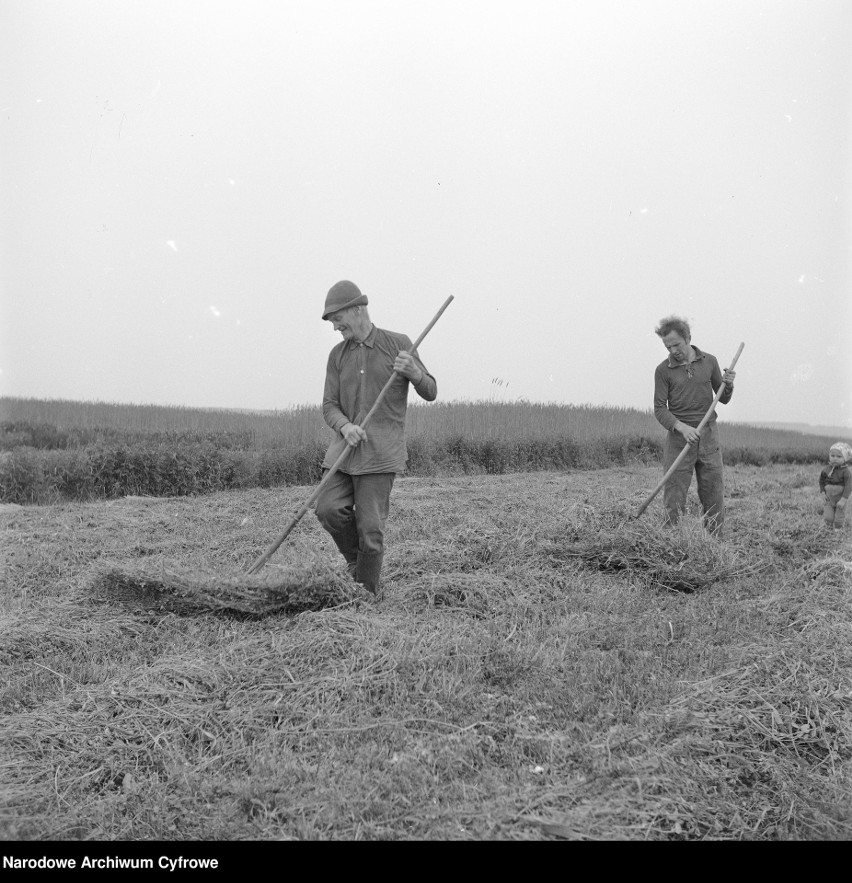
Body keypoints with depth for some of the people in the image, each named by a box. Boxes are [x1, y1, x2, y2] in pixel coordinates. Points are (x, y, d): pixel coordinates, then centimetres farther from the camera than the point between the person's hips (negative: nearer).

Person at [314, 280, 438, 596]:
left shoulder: (398, 344, 0)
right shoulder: (338, 355, 10)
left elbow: (430, 393, 4)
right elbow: (329, 406, 6)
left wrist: (413, 372, -18)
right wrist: (345, 426, -17)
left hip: (380, 452, -4)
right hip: (345, 447, 4)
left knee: (370, 528, -5)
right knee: (328, 508, -14)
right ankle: (355, 558, 15)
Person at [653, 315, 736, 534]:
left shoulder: (709, 362, 7)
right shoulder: (663, 370, 0)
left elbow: (723, 399, 15)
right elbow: (660, 409, -5)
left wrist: (728, 386, -8)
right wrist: (682, 427, -22)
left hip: (708, 436, 2)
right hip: (678, 437, -2)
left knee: (714, 500, 3)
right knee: (673, 501, -4)